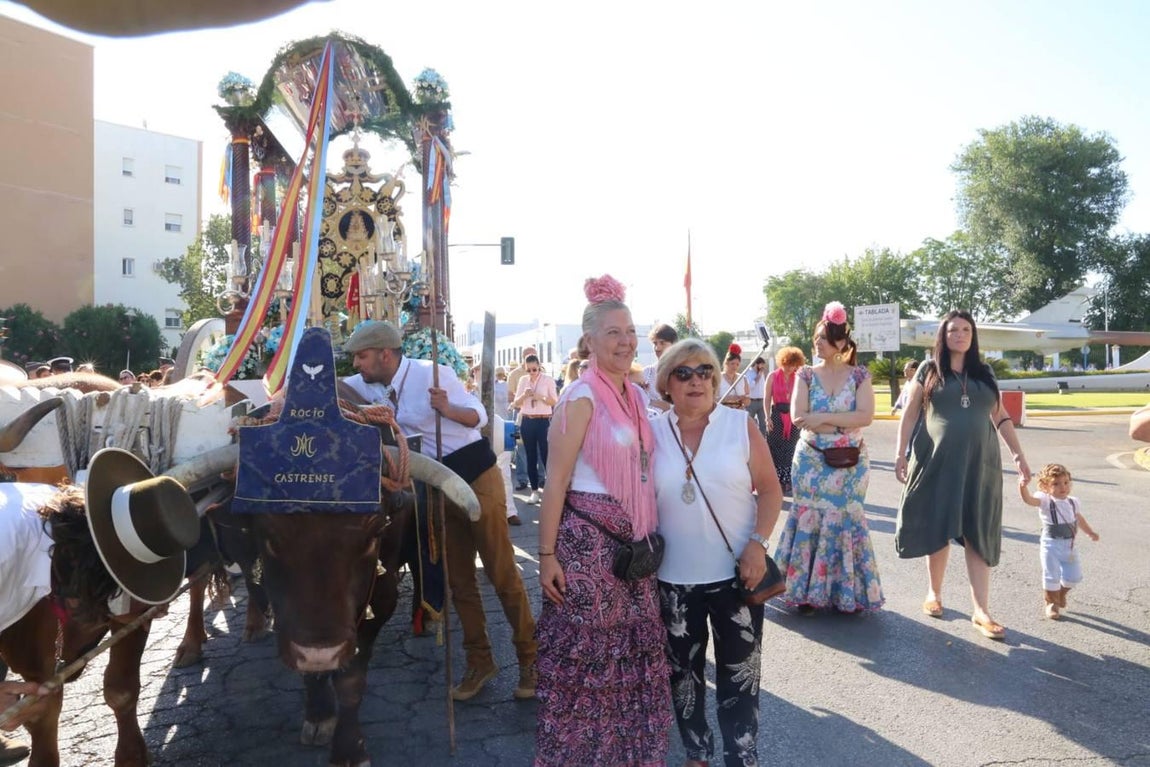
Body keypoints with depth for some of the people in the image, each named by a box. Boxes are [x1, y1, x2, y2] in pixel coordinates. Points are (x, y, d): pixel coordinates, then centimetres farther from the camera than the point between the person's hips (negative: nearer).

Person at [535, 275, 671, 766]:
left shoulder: (636, 397, 10)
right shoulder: (581, 397, -13)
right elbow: (556, 481, -15)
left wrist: (650, 539, 16)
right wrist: (547, 554, -17)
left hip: (633, 541, 8)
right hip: (587, 538, -7)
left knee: (635, 648, 17)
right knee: (586, 651, 4)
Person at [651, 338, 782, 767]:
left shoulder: (741, 426, -4)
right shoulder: (653, 433, -1)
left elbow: (770, 489, -2)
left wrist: (758, 543, -14)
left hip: (736, 573, -1)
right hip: (674, 577, 2)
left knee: (739, 672, 7)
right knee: (683, 670, 15)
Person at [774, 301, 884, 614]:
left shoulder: (859, 375, 1)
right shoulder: (806, 374, 2)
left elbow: (865, 415, -13)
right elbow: (798, 417, -10)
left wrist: (822, 418, -20)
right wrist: (844, 423, -17)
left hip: (850, 464, 0)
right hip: (812, 462, 0)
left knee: (845, 520, 4)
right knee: (810, 520, 2)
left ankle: (847, 593, 17)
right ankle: (807, 591, 13)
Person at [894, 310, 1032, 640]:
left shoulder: (984, 373, 12)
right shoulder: (929, 370, 3)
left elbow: (1001, 418, 15)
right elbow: (909, 414, 1)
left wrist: (1019, 455, 8)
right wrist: (900, 454, -7)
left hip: (979, 463, 2)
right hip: (938, 462, -2)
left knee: (977, 534, 0)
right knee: (938, 529, 5)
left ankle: (981, 611, 2)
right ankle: (934, 593, 24)